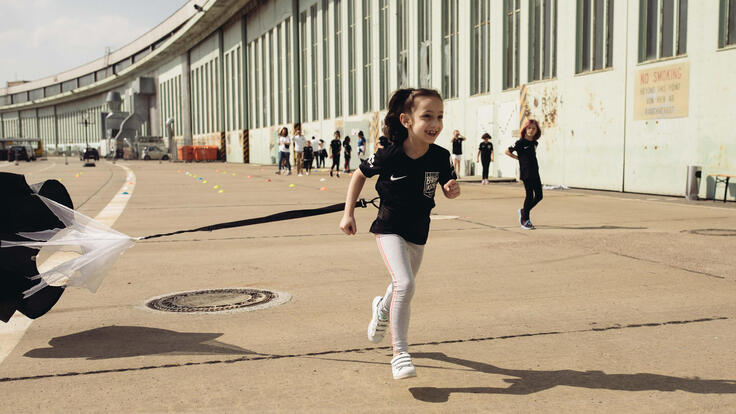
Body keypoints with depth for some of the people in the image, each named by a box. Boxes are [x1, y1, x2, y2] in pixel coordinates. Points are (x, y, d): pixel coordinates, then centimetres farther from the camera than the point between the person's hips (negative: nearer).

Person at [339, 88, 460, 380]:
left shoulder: (440, 157, -12)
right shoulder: (389, 155, -20)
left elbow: (448, 191, 3)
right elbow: (360, 175, -3)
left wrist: (453, 189, -21)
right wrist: (348, 213, -4)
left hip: (418, 232, 5)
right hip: (389, 228, -4)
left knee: (402, 285, 21)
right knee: (405, 284, -23)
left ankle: (382, 309, 57)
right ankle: (399, 352, -12)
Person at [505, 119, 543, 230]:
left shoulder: (535, 143, 10)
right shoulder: (520, 143, -9)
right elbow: (507, 151, -2)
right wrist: (518, 158, 0)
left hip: (535, 173, 7)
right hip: (525, 173, -7)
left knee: (539, 196, 5)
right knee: (530, 195, -5)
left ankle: (524, 211, 26)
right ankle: (524, 220, 7)